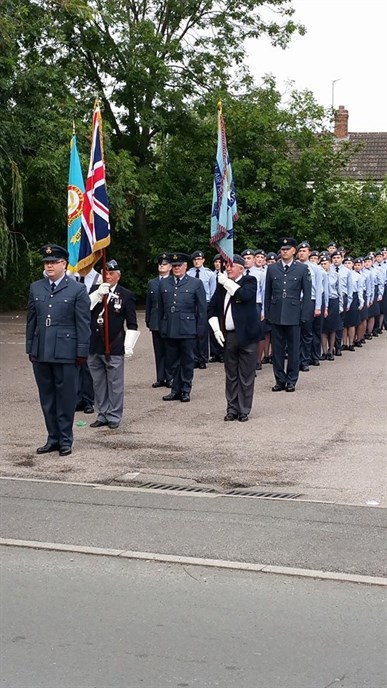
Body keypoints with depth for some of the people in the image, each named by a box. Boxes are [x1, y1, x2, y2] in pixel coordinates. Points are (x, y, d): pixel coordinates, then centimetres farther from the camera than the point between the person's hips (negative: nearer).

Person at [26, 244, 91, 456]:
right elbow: (31, 320, 14)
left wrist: (82, 352, -7)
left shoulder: (77, 290, -2)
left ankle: (65, 440, 12)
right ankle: (53, 438, 20)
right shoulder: (35, 288, 11)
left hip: (66, 353, -4)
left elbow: (83, 324, -3)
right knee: (47, 398, 10)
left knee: (66, 397, 2)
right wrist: (30, 347, 11)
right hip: (40, 353, 4)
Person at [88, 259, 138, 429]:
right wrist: (98, 294, -16)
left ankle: (114, 417, 13)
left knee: (115, 384, 3)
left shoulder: (126, 295, -2)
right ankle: (102, 415, 22)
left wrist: (129, 346, -9)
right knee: (98, 383, 12)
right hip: (94, 346, 4)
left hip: (114, 348, -4)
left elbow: (132, 325, -1)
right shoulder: (95, 291, 8)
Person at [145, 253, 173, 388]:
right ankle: (160, 378, 12)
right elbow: (148, 304, 14)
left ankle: (170, 378, 6)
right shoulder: (152, 283, 14)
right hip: (155, 323, 4)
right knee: (158, 352, 7)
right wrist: (148, 320, 8)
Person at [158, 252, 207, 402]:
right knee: (172, 362, 8)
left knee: (187, 362, 4)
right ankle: (176, 390, 17)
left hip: (188, 330, -3)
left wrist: (200, 329, -3)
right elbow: (161, 308, 14)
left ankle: (186, 390, 13)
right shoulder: (164, 284, 11)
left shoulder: (196, 283, 2)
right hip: (169, 330, 3)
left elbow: (202, 309, 1)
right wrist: (162, 327, 9)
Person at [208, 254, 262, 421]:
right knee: (231, 375, 11)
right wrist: (216, 329, 3)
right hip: (228, 336, 5)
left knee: (246, 376, 1)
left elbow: (245, 295, -25)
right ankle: (232, 408, 18)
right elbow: (212, 307, 14)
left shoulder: (249, 281, -4)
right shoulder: (222, 284, 10)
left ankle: (244, 410, 8)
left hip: (246, 335, -5)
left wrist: (227, 282, -16)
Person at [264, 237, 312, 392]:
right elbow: (268, 292, 11)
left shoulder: (302, 269, 2)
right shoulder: (272, 269, 8)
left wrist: (304, 315, -4)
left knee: (293, 349, 4)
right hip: (276, 314, 2)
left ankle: (291, 381, 13)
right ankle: (280, 380, 13)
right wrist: (267, 312, 5)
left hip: (293, 314, -2)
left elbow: (307, 293, 2)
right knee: (277, 349, 5)